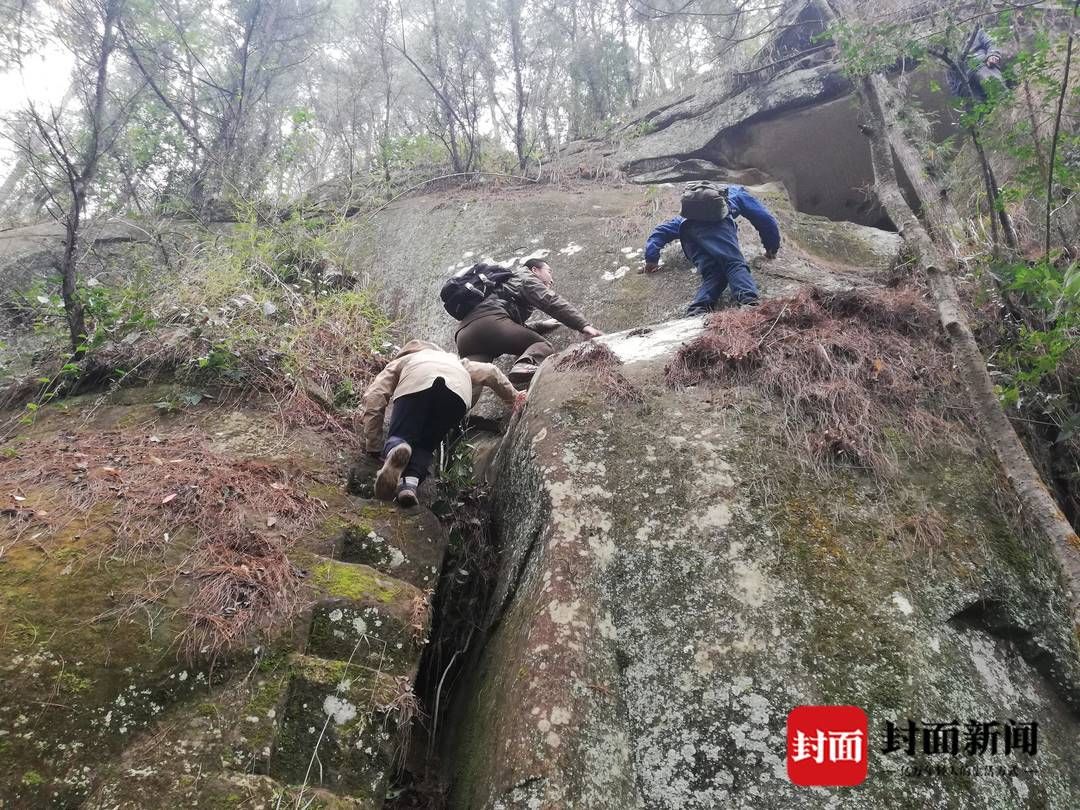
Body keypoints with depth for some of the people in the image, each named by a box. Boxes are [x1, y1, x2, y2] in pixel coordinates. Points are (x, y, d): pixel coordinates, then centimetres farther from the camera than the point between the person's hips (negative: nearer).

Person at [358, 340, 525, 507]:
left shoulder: (399, 362, 38)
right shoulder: (454, 360, 48)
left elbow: (373, 399, 24)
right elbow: (490, 372, 40)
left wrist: (374, 448, 24)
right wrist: (513, 397, 54)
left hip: (415, 385, -2)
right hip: (459, 390, 2)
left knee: (398, 437, 9)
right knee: (424, 446, 15)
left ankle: (394, 450, -28)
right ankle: (411, 481, -17)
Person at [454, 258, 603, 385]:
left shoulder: (508, 281, 44)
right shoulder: (525, 276, 18)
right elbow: (551, 301, -1)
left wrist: (541, 325, 44)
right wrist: (584, 325, -10)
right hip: (489, 321, -8)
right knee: (544, 346, -5)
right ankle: (524, 366, -39)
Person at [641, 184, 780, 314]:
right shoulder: (736, 192, 40)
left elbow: (661, 230, 35)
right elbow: (764, 218, 35)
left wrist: (651, 258, 24)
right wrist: (772, 247, 47)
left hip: (687, 230, 4)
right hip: (715, 222, -4)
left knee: (713, 274, -7)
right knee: (736, 264, -18)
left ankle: (697, 311, -36)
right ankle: (749, 302, -47)